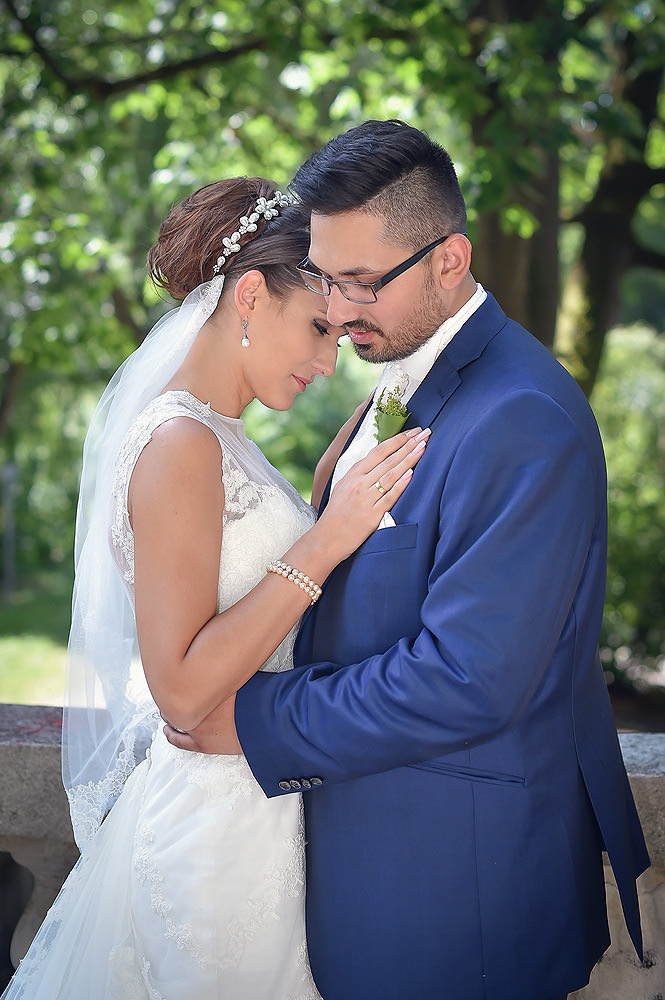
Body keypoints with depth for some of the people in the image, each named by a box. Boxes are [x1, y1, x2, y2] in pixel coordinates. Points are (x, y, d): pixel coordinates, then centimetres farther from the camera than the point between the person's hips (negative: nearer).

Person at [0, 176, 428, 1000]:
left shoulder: (215, 435, 6)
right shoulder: (181, 444, -22)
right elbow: (183, 690, -25)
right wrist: (326, 540, -26)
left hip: (251, 800, 9)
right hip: (215, 820, -9)